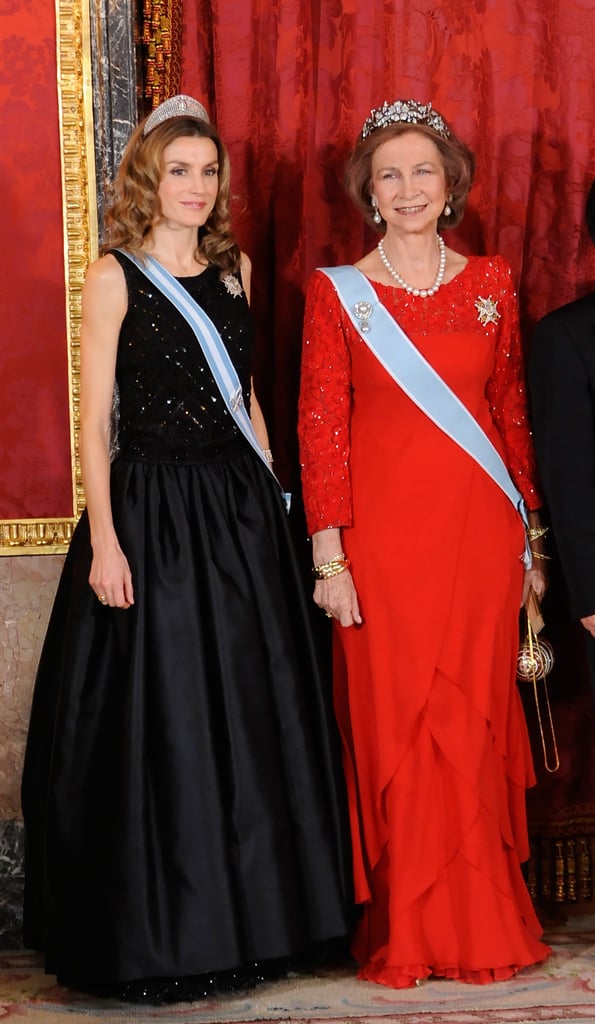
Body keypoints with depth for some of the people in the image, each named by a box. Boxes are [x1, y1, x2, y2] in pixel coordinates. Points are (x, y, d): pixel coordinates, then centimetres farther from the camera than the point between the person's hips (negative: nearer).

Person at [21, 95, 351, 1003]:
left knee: (251, 713, 9)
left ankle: (249, 919, 23)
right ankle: (155, 936, 14)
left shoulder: (234, 268, 11)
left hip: (239, 504, 6)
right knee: (156, 717, 0)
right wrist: (103, 540, -14)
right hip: (150, 506, -5)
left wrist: (271, 495, 11)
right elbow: (93, 420, -8)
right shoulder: (114, 278, -5)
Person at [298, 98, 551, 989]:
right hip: (383, 532, -2)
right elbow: (320, 428, -2)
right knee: (393, 724, 1)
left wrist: (530, 536, 9)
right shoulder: (337, 291, 1)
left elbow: (511, 412, 12)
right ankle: (404, 934, 13)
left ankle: (480, 924, 18)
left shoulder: (491, 282, 9)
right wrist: (329, 557, -8)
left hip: (478, 528, 2)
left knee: (475, 722, 5)